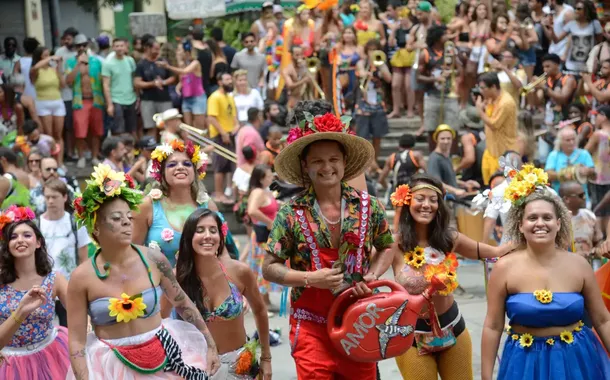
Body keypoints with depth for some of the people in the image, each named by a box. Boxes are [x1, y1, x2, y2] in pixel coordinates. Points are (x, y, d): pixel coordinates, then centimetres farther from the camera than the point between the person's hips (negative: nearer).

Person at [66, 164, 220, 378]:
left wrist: (210, 345, 9)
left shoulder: (153, 260, -6)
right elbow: (77, 341, -9)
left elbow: (183, 303, 7)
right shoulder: (82, 277, -10)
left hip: (162, 357, 2)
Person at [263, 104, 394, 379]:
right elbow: (270, 268, -2)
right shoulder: (291, 213, -5)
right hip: (311, 325, -2)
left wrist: (371, 276, -3)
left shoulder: (368, 207, 1)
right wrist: (311, 278, -16)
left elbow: (386, 247, 16)